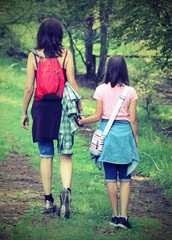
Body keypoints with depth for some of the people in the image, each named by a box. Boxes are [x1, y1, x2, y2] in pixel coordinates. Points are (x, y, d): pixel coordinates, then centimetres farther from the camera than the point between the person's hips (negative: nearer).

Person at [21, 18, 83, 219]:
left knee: (45, 156, 8)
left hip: (41, 108, 0)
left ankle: (48, 200, 12)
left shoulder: (34, 56, -1)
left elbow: (29, 88, -1)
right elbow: (72, 84, -4)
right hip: (62, 107, 0)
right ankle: (66, 190, -19)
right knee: (65, 155, 5)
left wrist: (24, 112, 9)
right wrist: (80, 108, 5)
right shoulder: (66, 54, -1)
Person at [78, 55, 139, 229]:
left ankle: (115, 216, 10)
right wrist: (135, 139, 10)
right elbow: (133, 119, -1)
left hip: (107, 132, 0)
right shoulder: (130, 91, -2)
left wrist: (81, 121, 13)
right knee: (125, 177, 6)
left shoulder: (101, 89, -3)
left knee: (110, 177, 7)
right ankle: (123, 216, -3)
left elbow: (98, 116, -2)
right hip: (125, 132, 0)